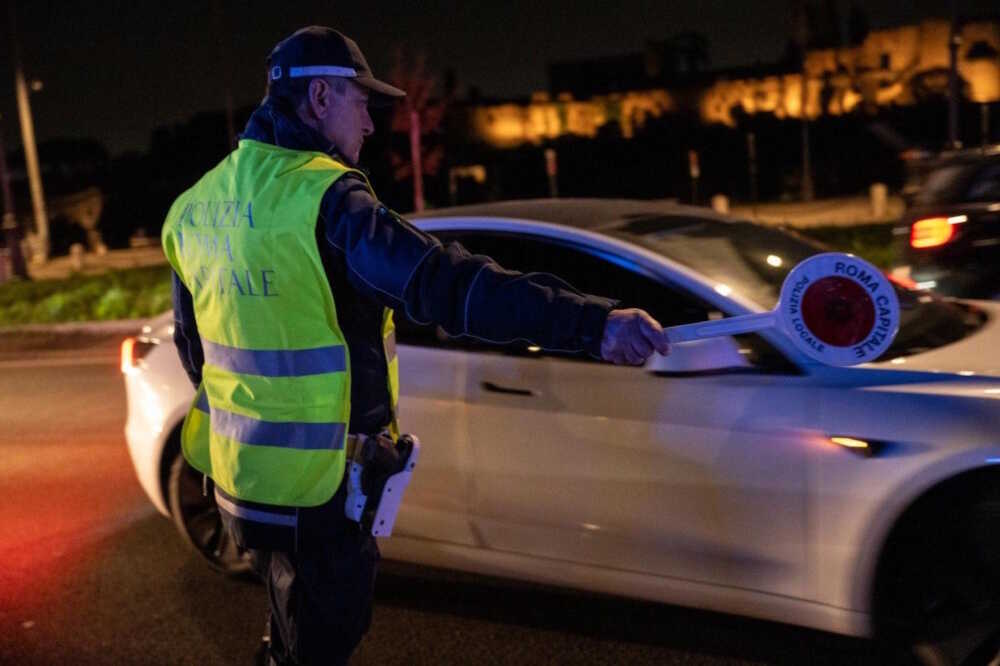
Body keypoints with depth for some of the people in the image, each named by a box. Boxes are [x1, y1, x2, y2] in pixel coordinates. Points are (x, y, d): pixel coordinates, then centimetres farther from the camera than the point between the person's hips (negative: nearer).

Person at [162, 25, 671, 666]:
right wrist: (591, 321, -42)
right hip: (316, 488, -8)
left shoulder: (200, 205, 5)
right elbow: (441, 283, -36)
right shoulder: (323, 198, -22)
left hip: (239, 475, 8)